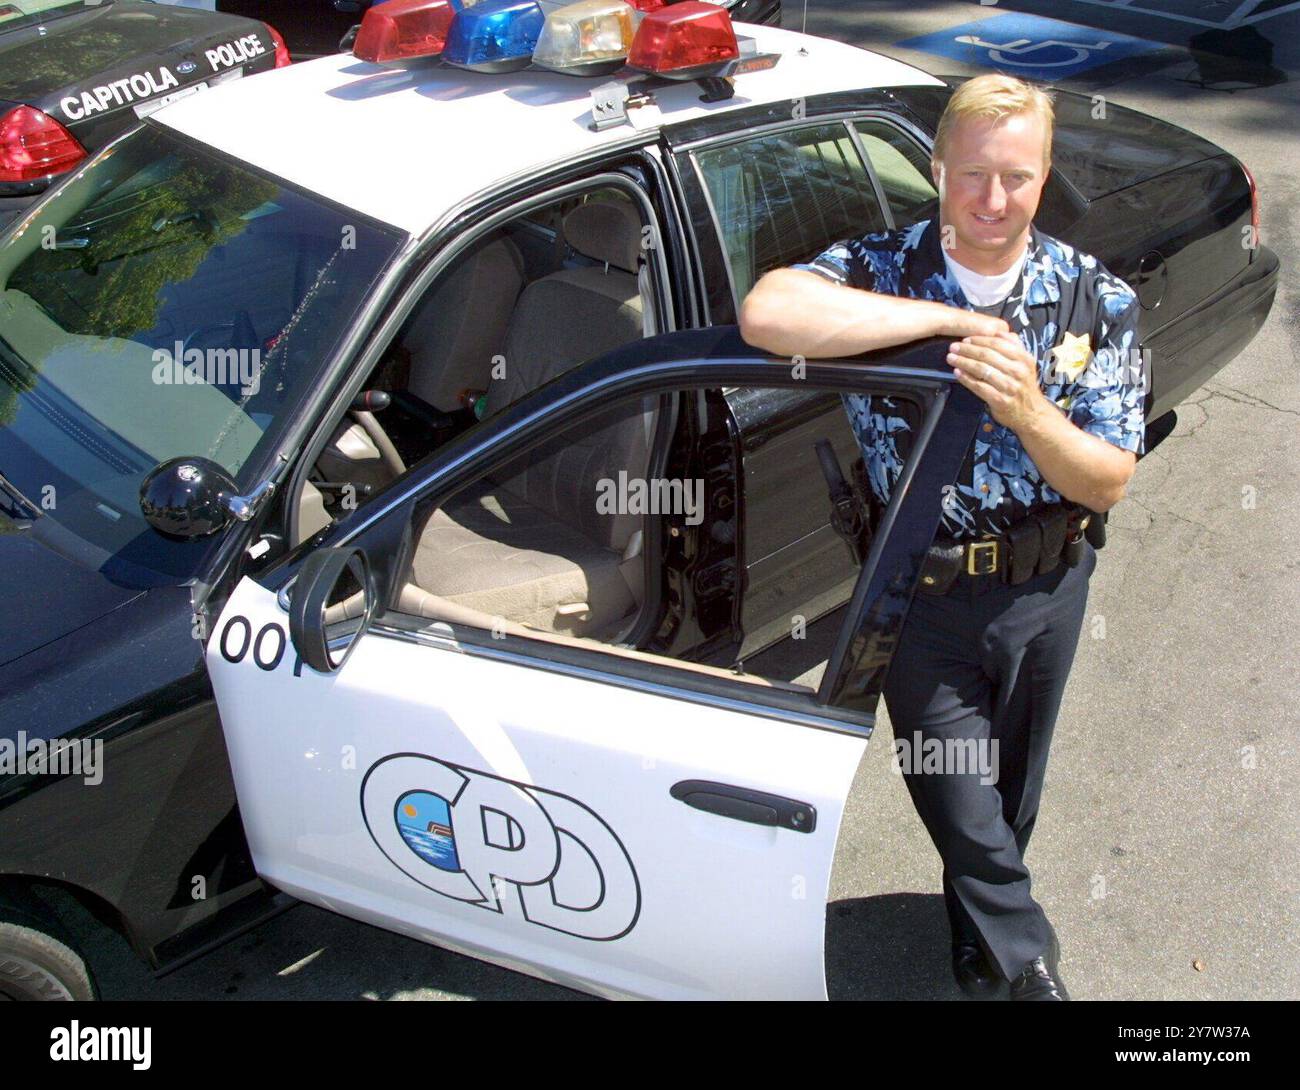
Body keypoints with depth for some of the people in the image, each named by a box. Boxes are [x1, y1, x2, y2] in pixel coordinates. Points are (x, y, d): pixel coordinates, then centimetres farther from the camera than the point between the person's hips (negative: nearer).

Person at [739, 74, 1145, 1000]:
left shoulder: (1099, 300, -7)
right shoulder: (881, 270, -13)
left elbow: (1110, 482, -8)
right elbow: (767, 316, -36)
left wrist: (1027, 412, -29)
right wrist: (945, 316, -33)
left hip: (1046, 588, 3)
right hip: (922, 588, -2)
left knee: (1012, 793, 23)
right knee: (960, 806, 6)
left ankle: (982, 937, 54)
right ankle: (1032, 965, 37)